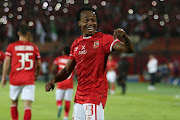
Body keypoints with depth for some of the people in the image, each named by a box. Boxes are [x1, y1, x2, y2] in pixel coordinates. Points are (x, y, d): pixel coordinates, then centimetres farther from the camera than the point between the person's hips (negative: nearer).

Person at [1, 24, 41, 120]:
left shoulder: (11, 46, 1)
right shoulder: (33, 47, 5)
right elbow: (39, 65, 9)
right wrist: (36, 75, 27)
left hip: (15, 79, 0)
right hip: (29, 80, 0)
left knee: (14, 102, 19)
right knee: (27, 106, -6)